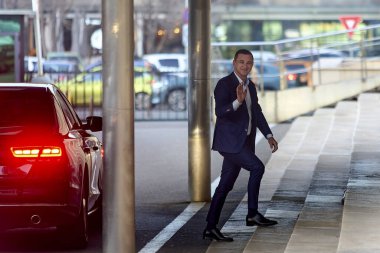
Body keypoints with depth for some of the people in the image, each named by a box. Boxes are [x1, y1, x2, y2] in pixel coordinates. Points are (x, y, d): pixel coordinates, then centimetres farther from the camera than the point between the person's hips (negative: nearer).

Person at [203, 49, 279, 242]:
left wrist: (269, 135, 12)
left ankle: (211, 228, 9)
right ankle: (252, 214, -9)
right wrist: (237, 102, -39)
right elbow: (219, 111, -22)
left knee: (226, 184, 7)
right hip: (229, 142, -8)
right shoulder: (224, 84, -11)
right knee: (257, 167, -18)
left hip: (243, 142, 8)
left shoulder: (250, 86, 15)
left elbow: (257, 112, 21)